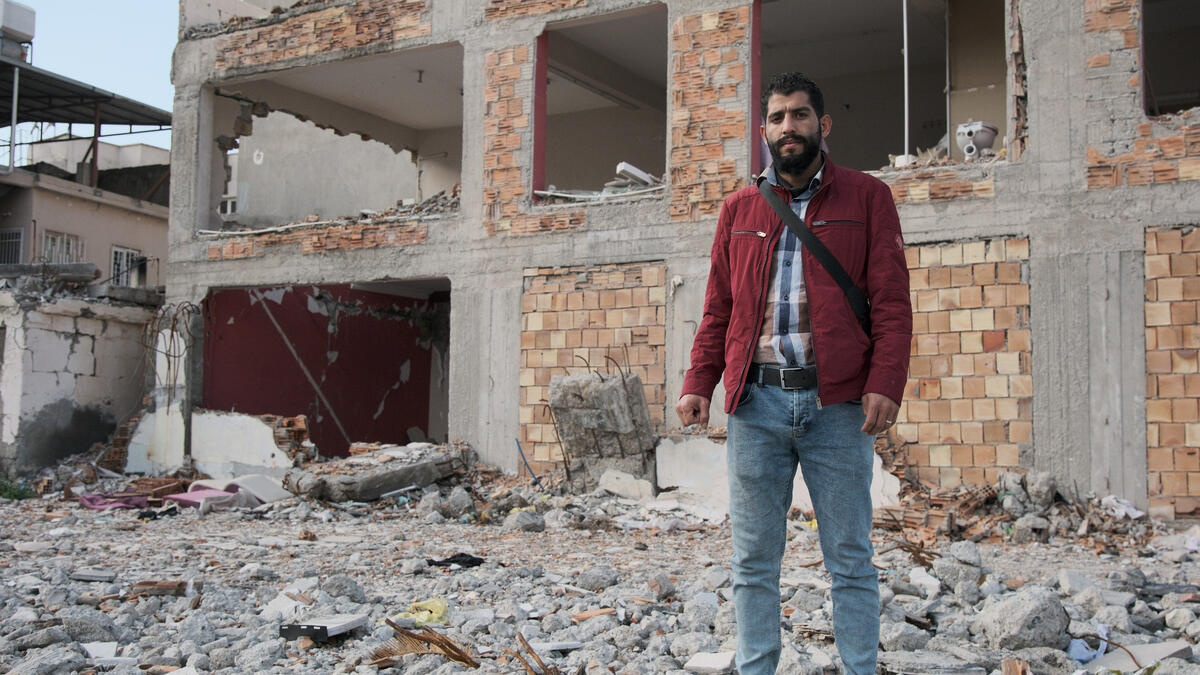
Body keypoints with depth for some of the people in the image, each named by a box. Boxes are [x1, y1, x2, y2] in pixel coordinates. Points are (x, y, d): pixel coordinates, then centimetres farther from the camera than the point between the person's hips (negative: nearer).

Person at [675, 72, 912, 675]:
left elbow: (891, 302, 0)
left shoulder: (866, 197, 7)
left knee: (850, 558, 5)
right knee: (753, 560, 8)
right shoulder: (738, 208, 15)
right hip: (755, 401, 3)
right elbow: (718, 309, 14)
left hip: (837, 403, -2)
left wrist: (885, 383, -13)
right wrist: (698, 382, 1)